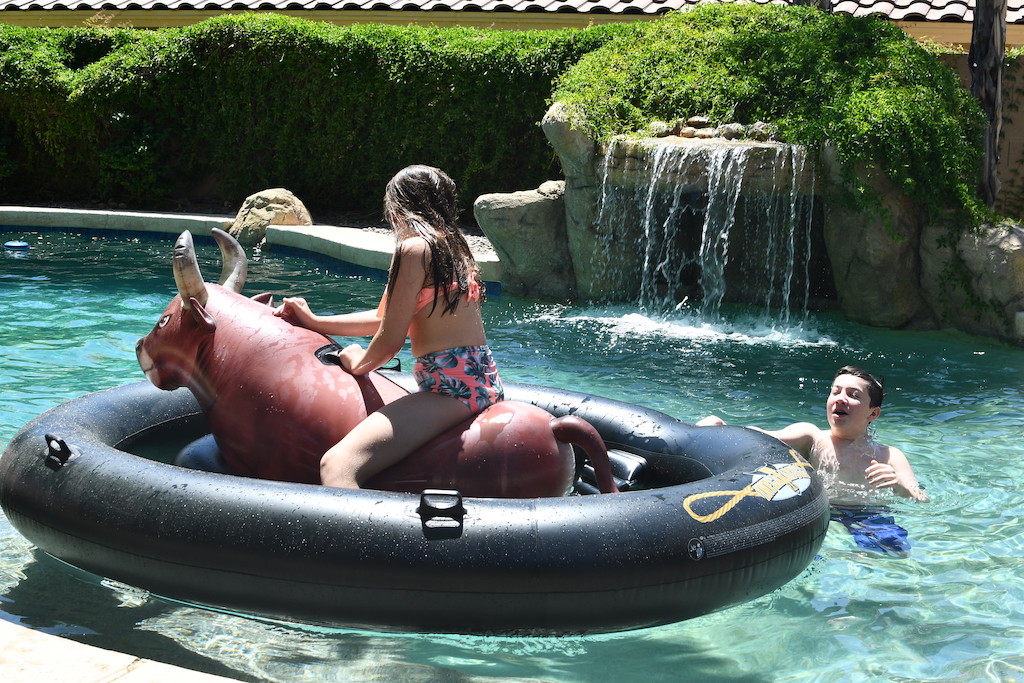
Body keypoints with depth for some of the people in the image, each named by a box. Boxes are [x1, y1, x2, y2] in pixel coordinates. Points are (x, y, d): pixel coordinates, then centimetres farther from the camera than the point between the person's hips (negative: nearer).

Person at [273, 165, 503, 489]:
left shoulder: (414, 247, -8)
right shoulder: (455, 246, 18)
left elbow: (392, 338, -10)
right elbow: (385, 317, 26)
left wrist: (358, 362, 11)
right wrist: (315, 322, 29)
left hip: (449, 387, -10)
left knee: (336, 465, -25)